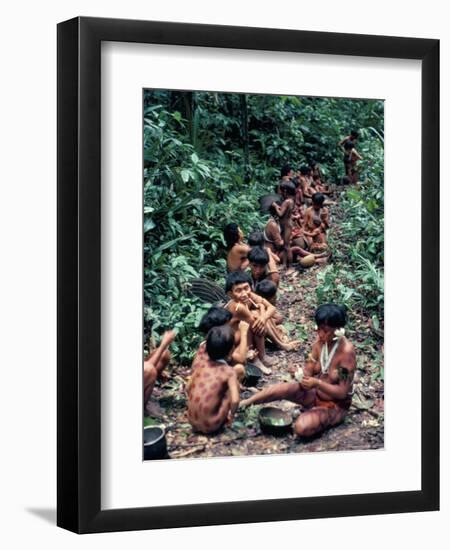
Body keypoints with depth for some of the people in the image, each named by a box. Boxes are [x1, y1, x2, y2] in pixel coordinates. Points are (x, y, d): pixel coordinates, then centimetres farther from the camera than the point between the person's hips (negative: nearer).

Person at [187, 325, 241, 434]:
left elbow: (189, 388, 10)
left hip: (193, 421, 5)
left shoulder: (201, 363, 3)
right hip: (212, 424, -5)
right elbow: (235, 400, -20)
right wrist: (231, 415, -1)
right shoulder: (229, 371, -10)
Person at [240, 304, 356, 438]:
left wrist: (317, 383, -36)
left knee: (302, 427, -30)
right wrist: (303, 376, -27)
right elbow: (308, 369, -2)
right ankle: (241, 404, -7)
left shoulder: (346, 351, -27)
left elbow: (342, 392, -24)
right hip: (316, 393, 6)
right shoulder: (321, 341, -9)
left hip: (336, 404, -6)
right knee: (282, 388, -22)